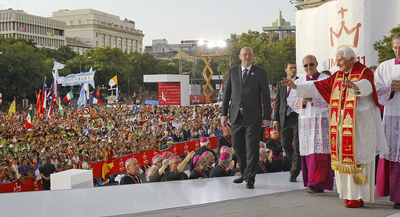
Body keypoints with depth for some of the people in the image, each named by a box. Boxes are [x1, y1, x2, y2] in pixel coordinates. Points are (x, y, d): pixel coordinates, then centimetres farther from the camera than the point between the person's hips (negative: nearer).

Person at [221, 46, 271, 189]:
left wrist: (267, 116, -4)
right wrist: (224, 114, 7)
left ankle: (250, 178, 3)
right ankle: (244, 173, 27)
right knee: (237, 147, 9)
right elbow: (227, 93, 12)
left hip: (252, 117, -3)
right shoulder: (232, 71, 12)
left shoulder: (260, 73, 4)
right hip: (236, 117, 3)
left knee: (252, 149, -4)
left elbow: (266, 95, 2)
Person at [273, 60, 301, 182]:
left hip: (298, 116, -3)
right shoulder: (281, 84, 14)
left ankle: (294, 173, 1)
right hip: (284, 117, 3)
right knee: (286, 145, 4)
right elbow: (277, 102, 14)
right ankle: (298, 165, 25)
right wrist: (275, 119, 7)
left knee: (297, 146, -5)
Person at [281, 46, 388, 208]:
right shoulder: (337, 76, 13)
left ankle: (358, 196, -2)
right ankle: (349, 193, 17)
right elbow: (319, 86, 14)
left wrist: (355, 86, -53)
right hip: (340, 122, 7)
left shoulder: (364, 72, -8)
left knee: (356, 158, -7)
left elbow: (366, 85, -30)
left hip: (359, 123, -7)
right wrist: (296, 87, 7)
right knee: (342, 157, 8)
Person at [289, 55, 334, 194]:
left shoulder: (326, 80, 4)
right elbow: (292, 102, 10)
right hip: (305, 121, 4)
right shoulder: (298, 82, 15)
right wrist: (303, 100, -9)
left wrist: (313, 99, -14)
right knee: (308, 153, 2)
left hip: (321, 121, -4)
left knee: (319, 152, -12)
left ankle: (317, 183, -14)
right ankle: (317, 184, 10)